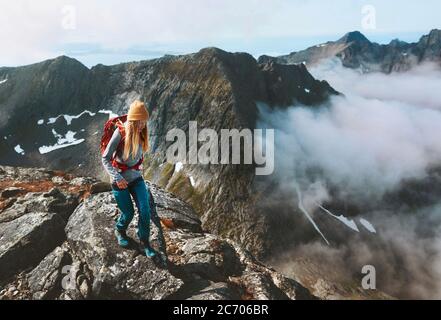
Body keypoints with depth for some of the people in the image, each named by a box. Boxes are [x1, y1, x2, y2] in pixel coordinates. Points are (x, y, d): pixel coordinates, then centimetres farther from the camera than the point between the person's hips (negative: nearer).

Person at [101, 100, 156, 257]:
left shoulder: (141, 133, -4)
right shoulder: (120, 133, -20)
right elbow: (105, 159, -17)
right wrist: (117, 178, -26)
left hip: (136, 178, 4)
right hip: (120, 180, -4)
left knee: (145, 210, -7)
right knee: (128, 213, 7)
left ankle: (145, 241, 14)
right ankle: (119, 230, 41)